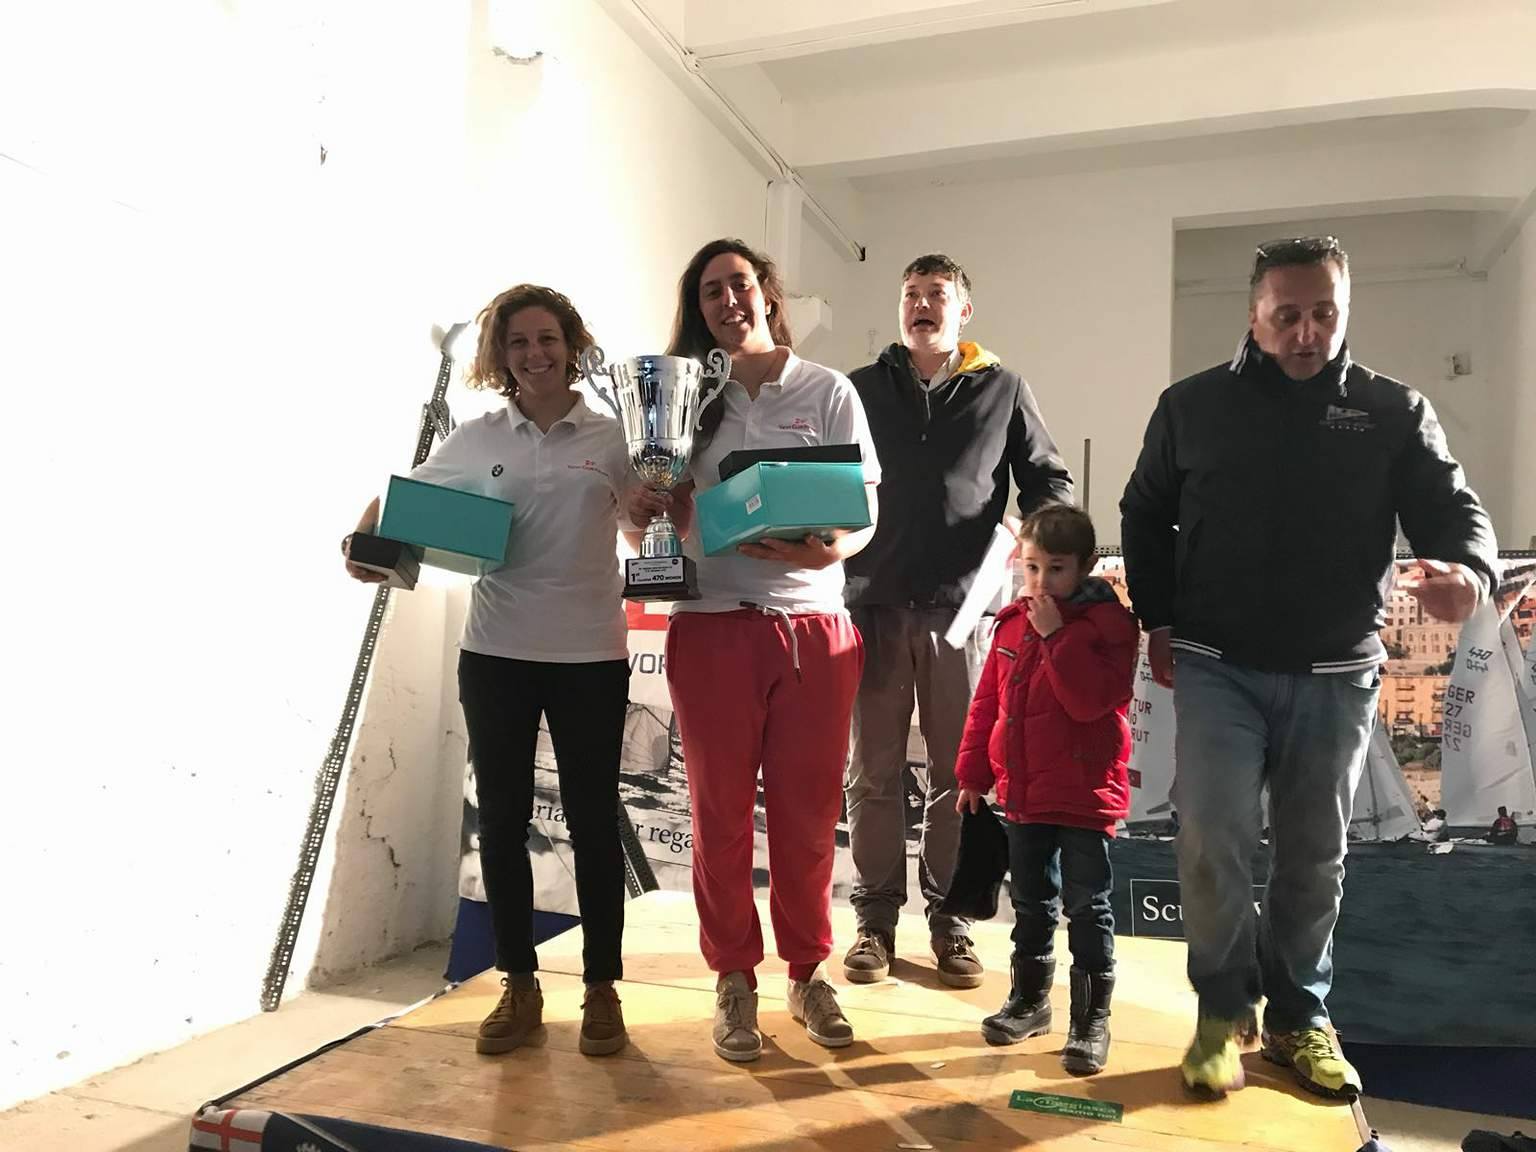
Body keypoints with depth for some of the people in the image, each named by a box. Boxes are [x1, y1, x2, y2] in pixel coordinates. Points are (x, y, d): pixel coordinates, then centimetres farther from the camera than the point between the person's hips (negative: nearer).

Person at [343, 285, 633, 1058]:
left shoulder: (611, 438, 2)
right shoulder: (474, 441, 5)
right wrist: (365, 544, -5)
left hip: (591, 654, -1)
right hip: (496, 653, 2)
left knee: (592, 820, 6)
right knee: (502, 820, 9)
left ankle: (602, 990, 21)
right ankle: (519, 988, 25)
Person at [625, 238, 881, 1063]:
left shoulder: (829, 392, 4)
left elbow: (868, 516, 0)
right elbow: (678, 518, 11)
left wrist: (830, 550, -22)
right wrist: (646, 509, -12)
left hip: (814, 628, -1)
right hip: (714, 626, 1)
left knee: (808, 812, 8)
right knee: (720, 810, 7)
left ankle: (808, 973, 26)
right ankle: (734, 979, 23)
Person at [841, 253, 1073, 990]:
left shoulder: (1001, 390, 9)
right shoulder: (862, 390, 12)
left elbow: (1048, 477, 11)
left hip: (961, 606, 0)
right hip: (874, 604, 1)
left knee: (959, 772, 7)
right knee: (873, 772, 5)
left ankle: (949, 917, 21)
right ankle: (876, 917, 18)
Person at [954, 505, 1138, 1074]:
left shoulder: (1108, 622, -13)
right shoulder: (1012, 622, 5)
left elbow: (1090, 699, -26)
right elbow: (986, 702, 10)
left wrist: (1056, 635, -27)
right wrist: (973, 773, 9)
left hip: (1085, 793, -6)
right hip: (1022, 791, 6)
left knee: (1087, 908, 4)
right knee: (1031, 903, 19)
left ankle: (1092, 1018, 18)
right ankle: (1029, 999, 34)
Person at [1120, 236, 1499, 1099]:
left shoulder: (1394, 412, 4)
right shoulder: (1194, 406, 4)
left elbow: (1451, 506, -1)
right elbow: (1144, 516, 11)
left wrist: (1469, 567, -25)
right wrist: (1160, 621, 3)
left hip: (1336, 677, 1)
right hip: (1218, 668, -1)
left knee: (1316, 856, 11)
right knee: (1215, 841, -7)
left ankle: (1300, 1016, 29)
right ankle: (1226, 1010, 14)